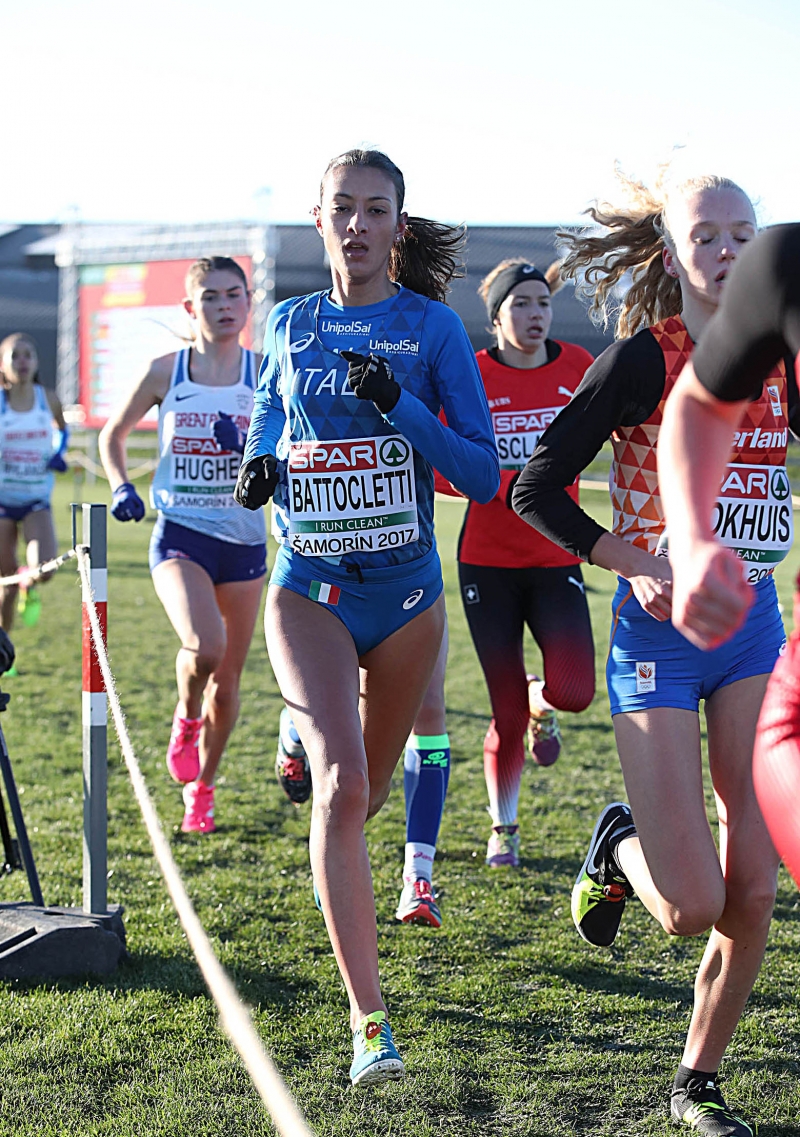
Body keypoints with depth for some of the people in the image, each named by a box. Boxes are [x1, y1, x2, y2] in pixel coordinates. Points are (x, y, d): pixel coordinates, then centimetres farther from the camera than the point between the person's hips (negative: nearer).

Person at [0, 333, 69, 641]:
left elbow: (61, 429, 18)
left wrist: (58, 452, 0)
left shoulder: (48, 400, -3)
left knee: (43, 568, -20)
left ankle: (29, 587, 19)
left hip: (37, 500, 1)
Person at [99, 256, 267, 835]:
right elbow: (113, 433, 14)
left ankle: (202, 787, 29)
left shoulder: (267, 373, 0)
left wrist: (249, 448, -19)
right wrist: (121, 487, -1)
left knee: (228, 674, 8)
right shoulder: (166, 371, 0)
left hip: (245, 540, 2)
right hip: (180, 534, -2)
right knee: (204, 646, -27)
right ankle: (186, 717, 7)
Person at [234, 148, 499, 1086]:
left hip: (406, 589, 1)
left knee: (366, 787, 18)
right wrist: (259, 464, 2)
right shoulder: (289, 324, 3)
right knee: (341, 785, -20)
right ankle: (368, 1019, -19)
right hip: (309, 589, -1)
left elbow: (483, 475, -7)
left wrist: (399, 405, -21)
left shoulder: (432, 325, -4)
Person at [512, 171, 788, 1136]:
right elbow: (534, 490, -8)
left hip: (755, 625, 4)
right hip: (661, 633, -4)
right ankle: (620, 848, 25)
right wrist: (634, 562, -16)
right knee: (691, 906, -10)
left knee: (753, 891, -1)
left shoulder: (776, 360, 4)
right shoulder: (641, 359, -10)